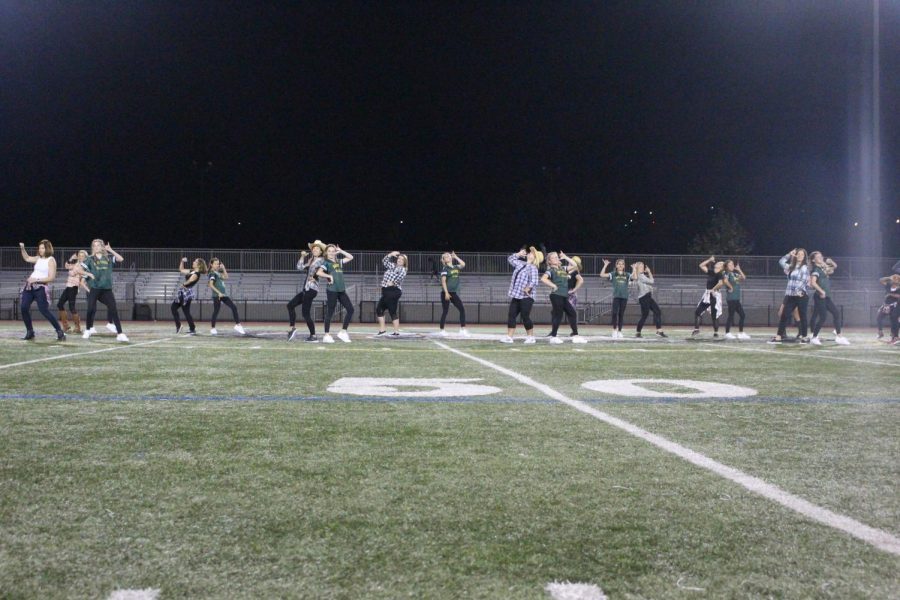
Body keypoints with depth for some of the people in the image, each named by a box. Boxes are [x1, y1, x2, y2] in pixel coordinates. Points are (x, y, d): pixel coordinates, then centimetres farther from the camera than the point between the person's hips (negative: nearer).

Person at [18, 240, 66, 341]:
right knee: (24, 308, -2)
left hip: (41, 287, -7)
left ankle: (60, 332, -5)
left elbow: (51, 278, -13)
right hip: (30, 286, 7)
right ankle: (30, 332, 10)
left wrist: (37, 280, -18)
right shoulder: (38, 258, 15)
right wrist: (22, 249, 16)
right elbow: (27, 258, 32)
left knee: (44, 310, -13)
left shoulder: (51, 260, -6)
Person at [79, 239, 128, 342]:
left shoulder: (108, 258, 8)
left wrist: (110, 250, -4)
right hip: (94, 289, 0)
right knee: (91, 309, -3)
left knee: (113, 310, -8)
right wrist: (89, 274, -11)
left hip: (107, 289, 0)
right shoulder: (90, 259, 6)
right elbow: (79, 270, 2)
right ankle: (88, 330, 22)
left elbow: (121, 259, -7)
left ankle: (120, 334, -9)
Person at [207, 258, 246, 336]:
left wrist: (223, 268, 15)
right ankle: (212, 329, 10)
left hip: (224, 295, 8)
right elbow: (211, 285, -18)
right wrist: (219, 293, -23)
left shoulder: (218, 273, 16)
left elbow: (226, 277, 23)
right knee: (216, 311, -2)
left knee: (234, 307, 3)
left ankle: (238, 325, 5)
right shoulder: (212, 273, -8)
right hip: (217, 295, -8)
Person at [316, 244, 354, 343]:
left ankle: (343, 332, 8)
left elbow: (351, 257, 23)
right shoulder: (326, 262, -1)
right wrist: (329, 276, -14)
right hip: (331, 290, -6)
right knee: (330, 312, -2)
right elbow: (318, 272, -17)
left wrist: (340, 251, 16)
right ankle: (327, 335, 6)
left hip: (341, 290, 6)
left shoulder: (339, 262, 17)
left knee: (350, 309, 1)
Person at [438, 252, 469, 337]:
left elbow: (463, 264, -1)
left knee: (462, 309, -2)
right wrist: (446, 292, -20)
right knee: (445, 311, -2)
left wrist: (455, 257, 5)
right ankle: (442, 331, 7)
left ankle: (462, 329, -1)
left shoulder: (456, 267, 12)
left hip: (454, 293, 6)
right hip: (446, 293, -6)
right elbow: (443, 281, -12)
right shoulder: (445, 268, -6)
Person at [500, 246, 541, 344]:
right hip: (516, 296, 8)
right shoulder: (520, 264, 14)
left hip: (526, 297, -8)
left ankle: (530, 337, 12)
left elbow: (533, 282, -22)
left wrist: (527, 289, -17)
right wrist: (519, 254, 20)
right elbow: (510, 259, 29)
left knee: (525, 317, -3)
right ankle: (509, 337, 5)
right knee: (511, 315, 3)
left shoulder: (532, 268, -10)